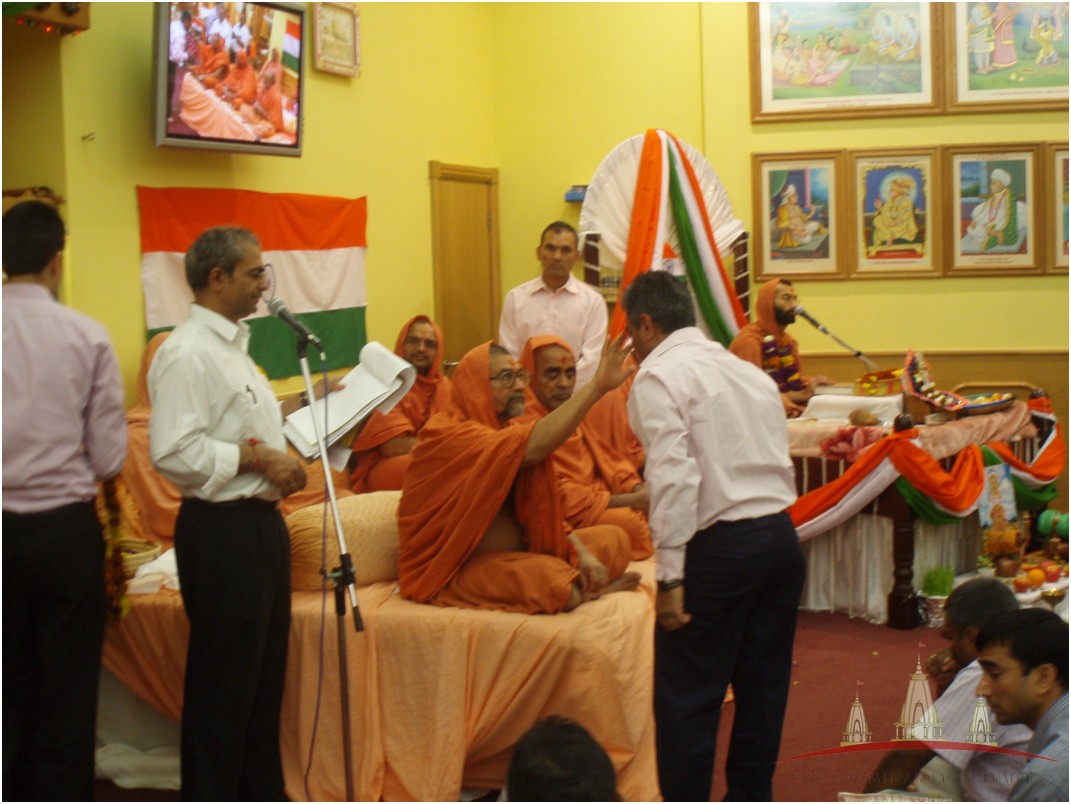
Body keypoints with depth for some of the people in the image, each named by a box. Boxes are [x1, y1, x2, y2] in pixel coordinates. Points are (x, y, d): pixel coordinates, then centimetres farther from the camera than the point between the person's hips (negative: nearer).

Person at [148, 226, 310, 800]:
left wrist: (278, 454, 6)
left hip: (258, 521, 10)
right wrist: (257, 458, -19)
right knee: (222, 684, 1)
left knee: (264, 673, 18)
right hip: (221, 531, -10)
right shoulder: (187, 353, -17)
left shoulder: (231, 345, 15)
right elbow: (173, 452, -26)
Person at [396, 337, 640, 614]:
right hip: (456, 571, -9)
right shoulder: (445, 434, -18)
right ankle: (580, 593, -3)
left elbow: (540, 508, 9)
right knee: (550, 577, -32)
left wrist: (580, 552, -9)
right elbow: (531, 446, -33)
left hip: (514, 555, 9)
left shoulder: (503, 432, 11)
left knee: (613, 539, 3)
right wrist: (596, 386, -33)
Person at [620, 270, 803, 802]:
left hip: (719, 544, -8)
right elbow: (778, 464, 15)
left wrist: (670, 577, -17)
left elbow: (675, 476, -18)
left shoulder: (659, 376, -6)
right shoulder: (749, 372, 17)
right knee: (762, 687, 15)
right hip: (780, 534, 8)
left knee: (686, 698, 2)